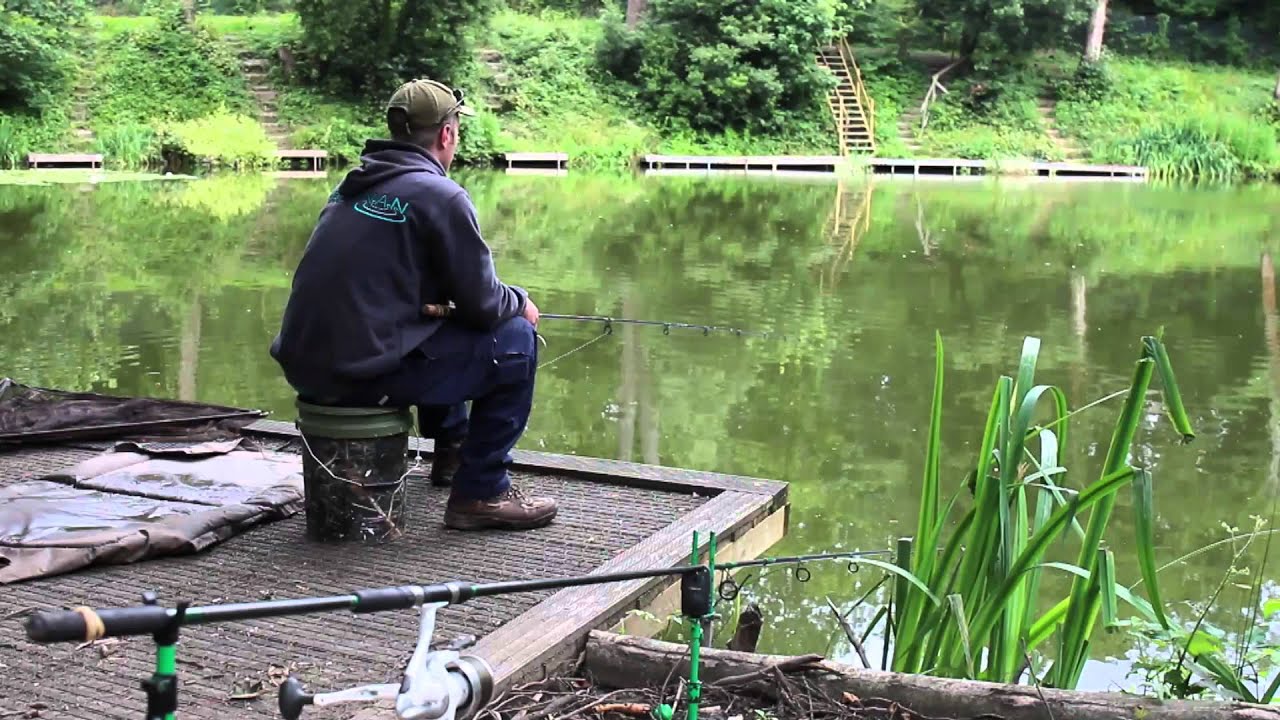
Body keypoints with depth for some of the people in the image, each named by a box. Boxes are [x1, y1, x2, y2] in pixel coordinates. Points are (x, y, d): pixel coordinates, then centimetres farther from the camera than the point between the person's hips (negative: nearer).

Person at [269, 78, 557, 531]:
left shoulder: (351, 186, 14)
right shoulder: (440, 196, -10)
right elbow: (483, 305, -8)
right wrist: (520, 302, 14)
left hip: (305, 367, 9)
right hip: (364, 373, -9)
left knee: (439, 324, 33)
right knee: (515, 338, 1)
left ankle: (452, 453, 44)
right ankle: (481, 494, 3)